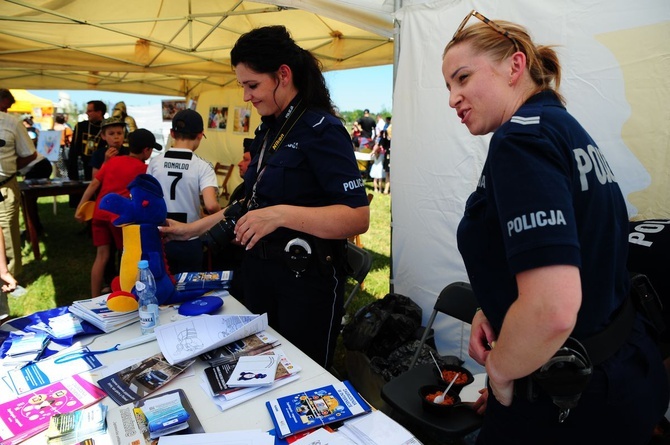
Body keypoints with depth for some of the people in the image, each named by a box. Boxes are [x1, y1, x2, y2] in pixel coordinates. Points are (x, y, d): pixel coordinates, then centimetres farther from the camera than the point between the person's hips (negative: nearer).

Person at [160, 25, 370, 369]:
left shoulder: (321, 128, -16)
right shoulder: (267, 130, 10)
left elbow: (358, 218, -24)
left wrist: (282, 214, -34)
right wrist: (191, 229, 16)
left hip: (306, 280, -8)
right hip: (260, 273, 8)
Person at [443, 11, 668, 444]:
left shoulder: (522, 136, -23)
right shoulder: (567, 127, 6)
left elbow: (552, 310, -34)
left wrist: (499, 370, -14)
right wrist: (494, 311, 4)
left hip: (568, 405, -9)